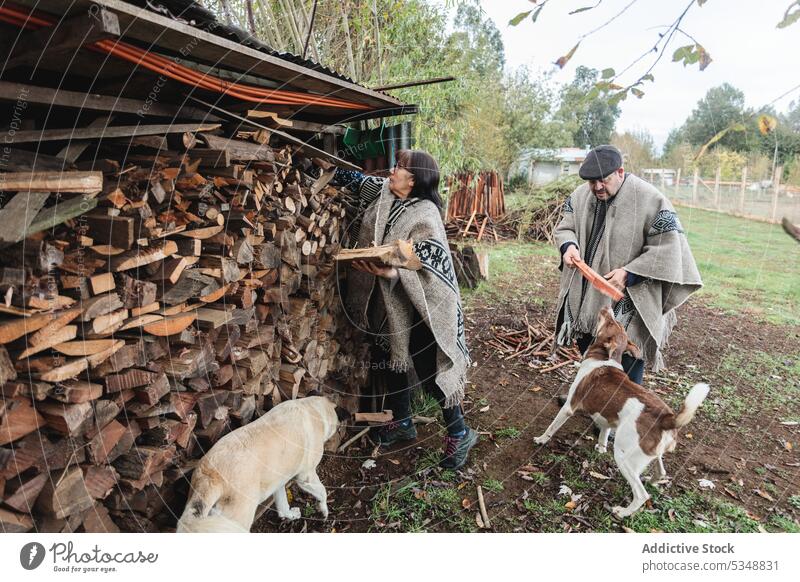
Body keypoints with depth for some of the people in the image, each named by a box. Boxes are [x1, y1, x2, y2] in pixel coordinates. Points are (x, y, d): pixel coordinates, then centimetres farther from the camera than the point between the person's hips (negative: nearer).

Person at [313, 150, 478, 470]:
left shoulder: (425, 216, -22)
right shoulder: (384, 191, 1)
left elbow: (426, 266, -27)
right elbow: (359, 181, 21)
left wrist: (391, 272, -42)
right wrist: (330, 168, 20)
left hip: (416, 305, -8)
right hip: (386, 300, 8)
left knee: (428, 368, -1)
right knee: (390, 359, 19)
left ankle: (459, 433, 19)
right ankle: (402, 422, 41)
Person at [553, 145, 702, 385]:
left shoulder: (651, 201, -17)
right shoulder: (581, 195, 0)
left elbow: (667, 251, -15)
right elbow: (565, 227, 11)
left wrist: (630, 273, -23)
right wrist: (568, 245, -12)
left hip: (628, 304, -5)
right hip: (586, 297, 6)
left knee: (626, 369, 2)